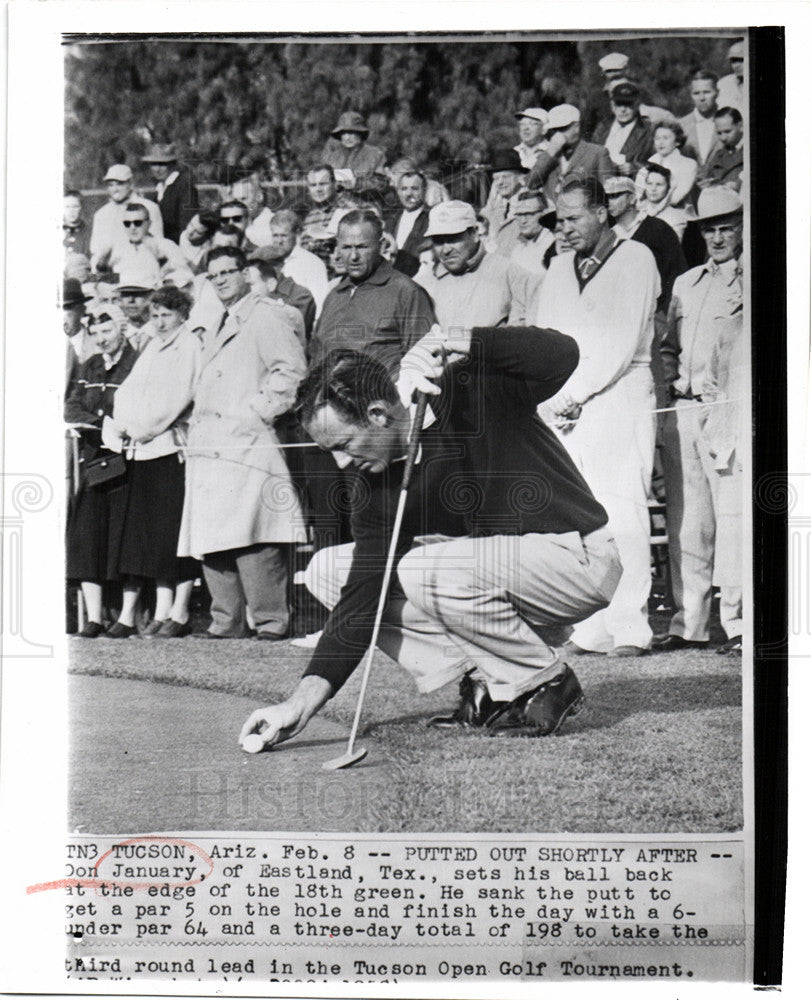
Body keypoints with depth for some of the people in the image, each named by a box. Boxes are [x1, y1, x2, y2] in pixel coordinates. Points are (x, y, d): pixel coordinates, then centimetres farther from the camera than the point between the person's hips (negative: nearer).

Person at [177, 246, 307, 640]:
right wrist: (195, 424, 21)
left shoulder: (265, 316, 0)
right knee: (211, 541, 5)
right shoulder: (219, 326, 27)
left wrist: (260, 411, -15)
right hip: (208, 448, 9)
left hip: (247, 444, -9)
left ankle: (270, 619, -5)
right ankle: (226, 620, 11)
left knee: (253, 540, -12)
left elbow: (291, 370, -11)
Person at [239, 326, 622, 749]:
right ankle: (484, 682, -2)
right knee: (327, 570, -2)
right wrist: (302, 703, -17)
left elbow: (562, 354, -33)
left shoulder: (471, 391, -18)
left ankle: (547, 682, -9)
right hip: (496, 565, 7)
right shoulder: (374, 488, -5)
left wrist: (450, 344, -38)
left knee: (424, 569, -33)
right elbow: (359, 603, -9)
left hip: (580, 559, -7)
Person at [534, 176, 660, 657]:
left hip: (618, 398, -5)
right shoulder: (559, 267, 22)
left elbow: (624, 341, -6)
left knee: (623, 517, -11)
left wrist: (574, 394, -9)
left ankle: (630, 628, -9)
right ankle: (590, 629, 2)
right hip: (562, 408, 5)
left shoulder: (636, 258, 4)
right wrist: (553, 399, 0)